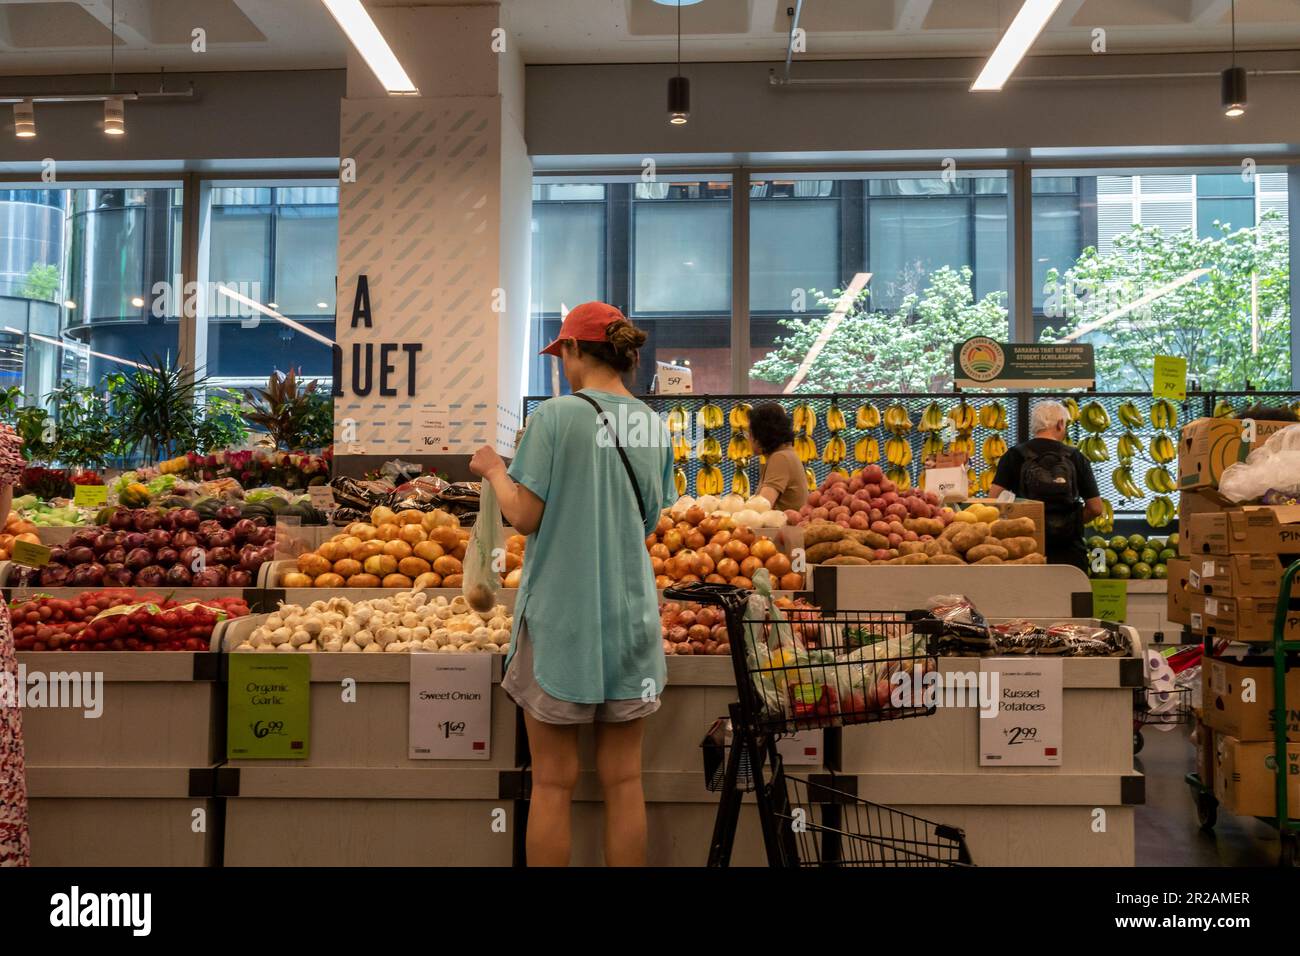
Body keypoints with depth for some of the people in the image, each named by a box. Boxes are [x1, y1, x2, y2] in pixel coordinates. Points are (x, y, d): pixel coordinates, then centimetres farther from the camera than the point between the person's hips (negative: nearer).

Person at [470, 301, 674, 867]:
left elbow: (525, 516, -11)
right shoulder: (655, 426, 3)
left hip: (562, 617, -4)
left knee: (553, 781, 7)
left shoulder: (557, 415, -12)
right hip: (630, 615, 4)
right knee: (623, 778, 11)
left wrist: (494, 470, 6)